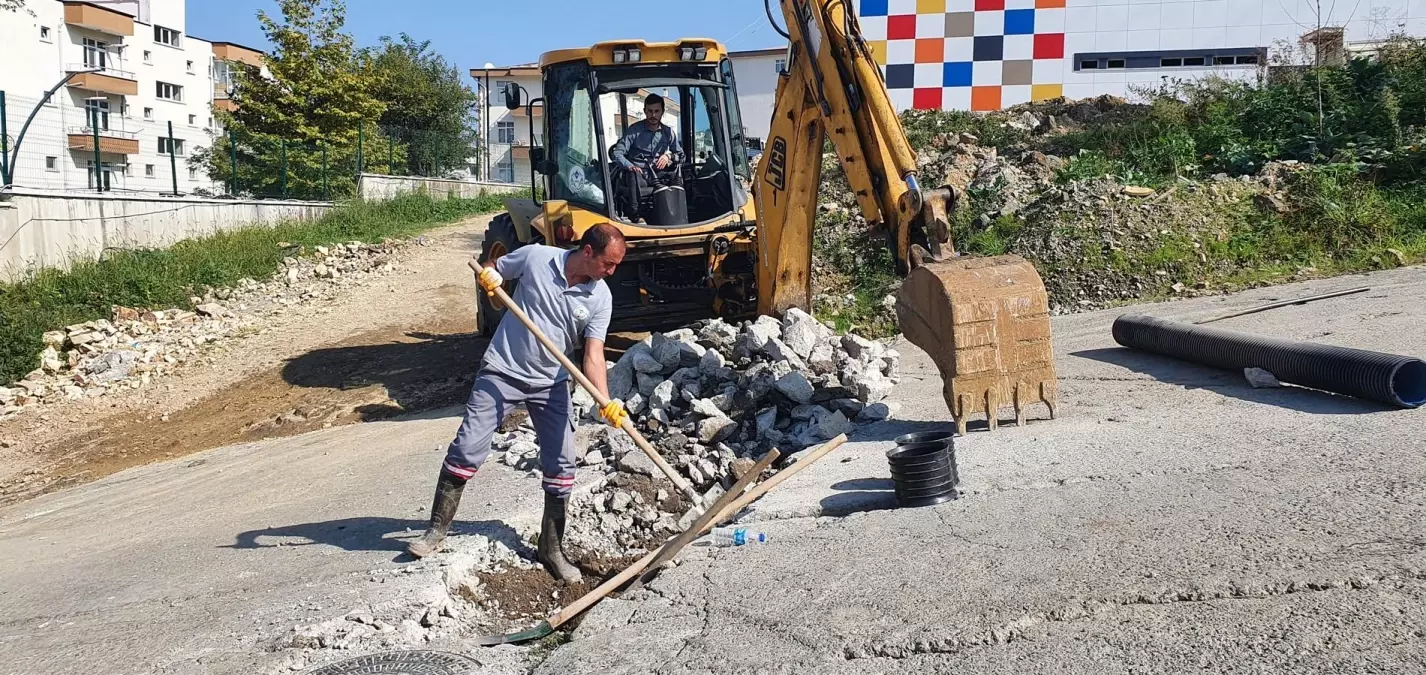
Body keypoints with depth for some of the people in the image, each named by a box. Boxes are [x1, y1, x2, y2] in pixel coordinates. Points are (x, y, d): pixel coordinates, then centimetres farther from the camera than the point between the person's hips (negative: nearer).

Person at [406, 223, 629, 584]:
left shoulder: (600, 297, -8)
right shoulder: (535, 257, -13)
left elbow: (593, 355, -13)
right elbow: (489, 270, 5)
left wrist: (606, 402, -28)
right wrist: (485, 275, -20)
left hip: (551, 383, 2)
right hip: (502, 372, -2)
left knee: (561, 466, 1)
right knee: (466, 450, -3)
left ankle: (552, 549, 17)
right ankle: (437, 529, 15)